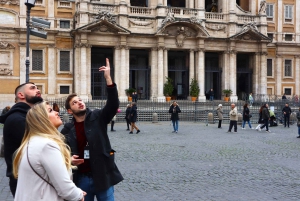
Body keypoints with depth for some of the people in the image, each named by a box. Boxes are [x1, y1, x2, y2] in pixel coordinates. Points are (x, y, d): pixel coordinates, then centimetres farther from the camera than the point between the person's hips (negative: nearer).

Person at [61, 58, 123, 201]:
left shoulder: (98, 117, -2)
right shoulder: (67, 130, 3)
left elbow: (113, 104, -19)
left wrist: (108, 78, -27)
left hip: (102, 176, -2)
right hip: (81, 178, 2)